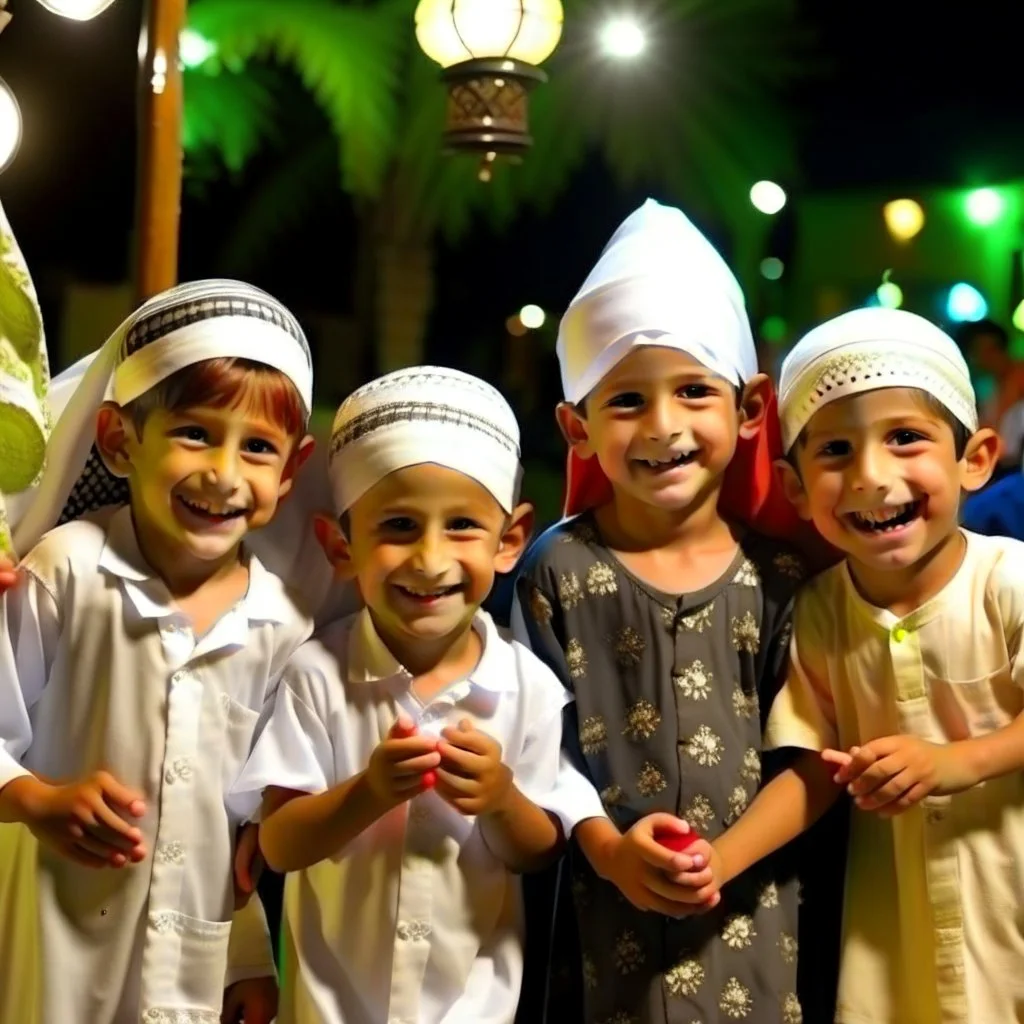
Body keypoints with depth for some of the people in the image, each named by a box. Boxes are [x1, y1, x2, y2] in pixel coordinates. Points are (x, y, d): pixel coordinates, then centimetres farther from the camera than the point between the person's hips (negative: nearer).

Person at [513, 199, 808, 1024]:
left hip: (750, 922, 2)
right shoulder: (560, 569, -4)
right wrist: (608, 848, -19)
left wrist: (731, 857, -14)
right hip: (607, 925, -1)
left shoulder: (777, 577, 0)